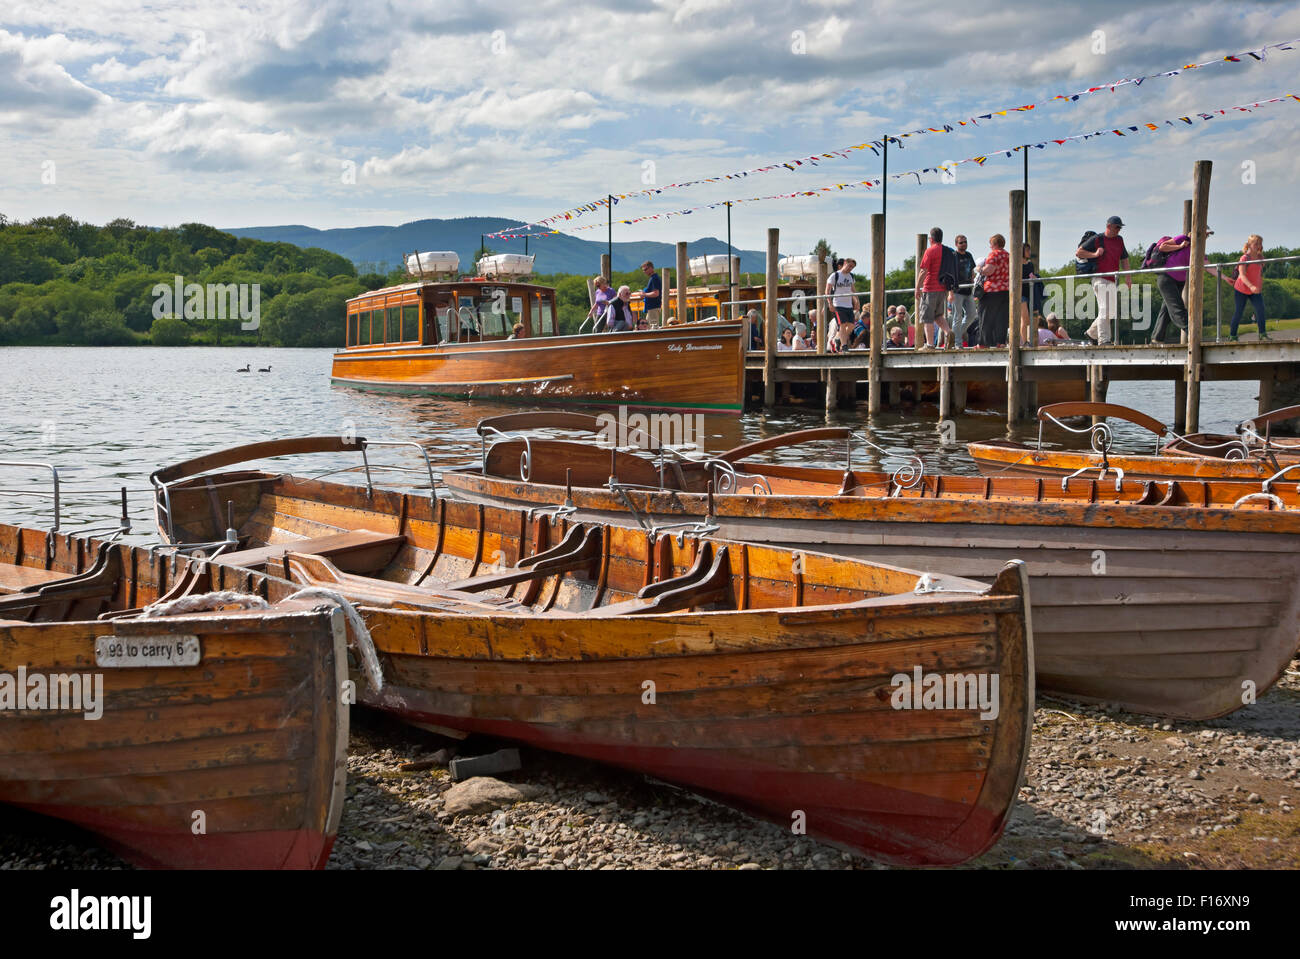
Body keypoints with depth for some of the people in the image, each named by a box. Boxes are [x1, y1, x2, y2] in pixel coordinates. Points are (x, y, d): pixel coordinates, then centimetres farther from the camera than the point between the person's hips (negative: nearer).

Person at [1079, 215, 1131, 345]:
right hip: (1100, 279, -8)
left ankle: (1092, 333, 26)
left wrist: (1128, 276, 12)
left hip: (1112, 280, 8)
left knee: (1112, 312, 11)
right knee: (1105, 310, -17)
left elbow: (1124, 259, 22)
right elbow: (1078, 253, -4)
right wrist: (1094, 254, -16)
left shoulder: (1119, 240, 16)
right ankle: (1104, 340, -19)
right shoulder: (1096, 239, -3)